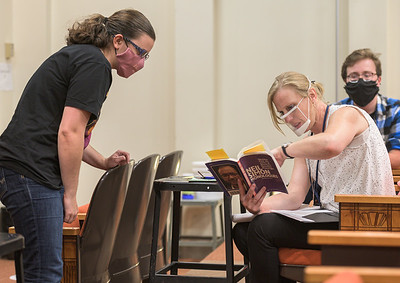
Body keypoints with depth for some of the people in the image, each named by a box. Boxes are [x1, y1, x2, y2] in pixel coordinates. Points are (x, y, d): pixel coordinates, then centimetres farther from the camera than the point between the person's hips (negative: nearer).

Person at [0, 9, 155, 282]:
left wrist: (104, 162, 19)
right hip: (31, 174, -11)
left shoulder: (76, 55, 21)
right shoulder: (95, 64, -10)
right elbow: (69, 133, -17)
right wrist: (70, 194, -9)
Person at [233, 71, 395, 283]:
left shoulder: (346, 113, -7)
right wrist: (259, 205, -16)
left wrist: (284, 150, -20)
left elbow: (331, 145, -34)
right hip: (331, 218, 9)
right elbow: (294, 196, 4)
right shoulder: (308, 141, 18)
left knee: (263, 227, -19)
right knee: (243, 230, 0)